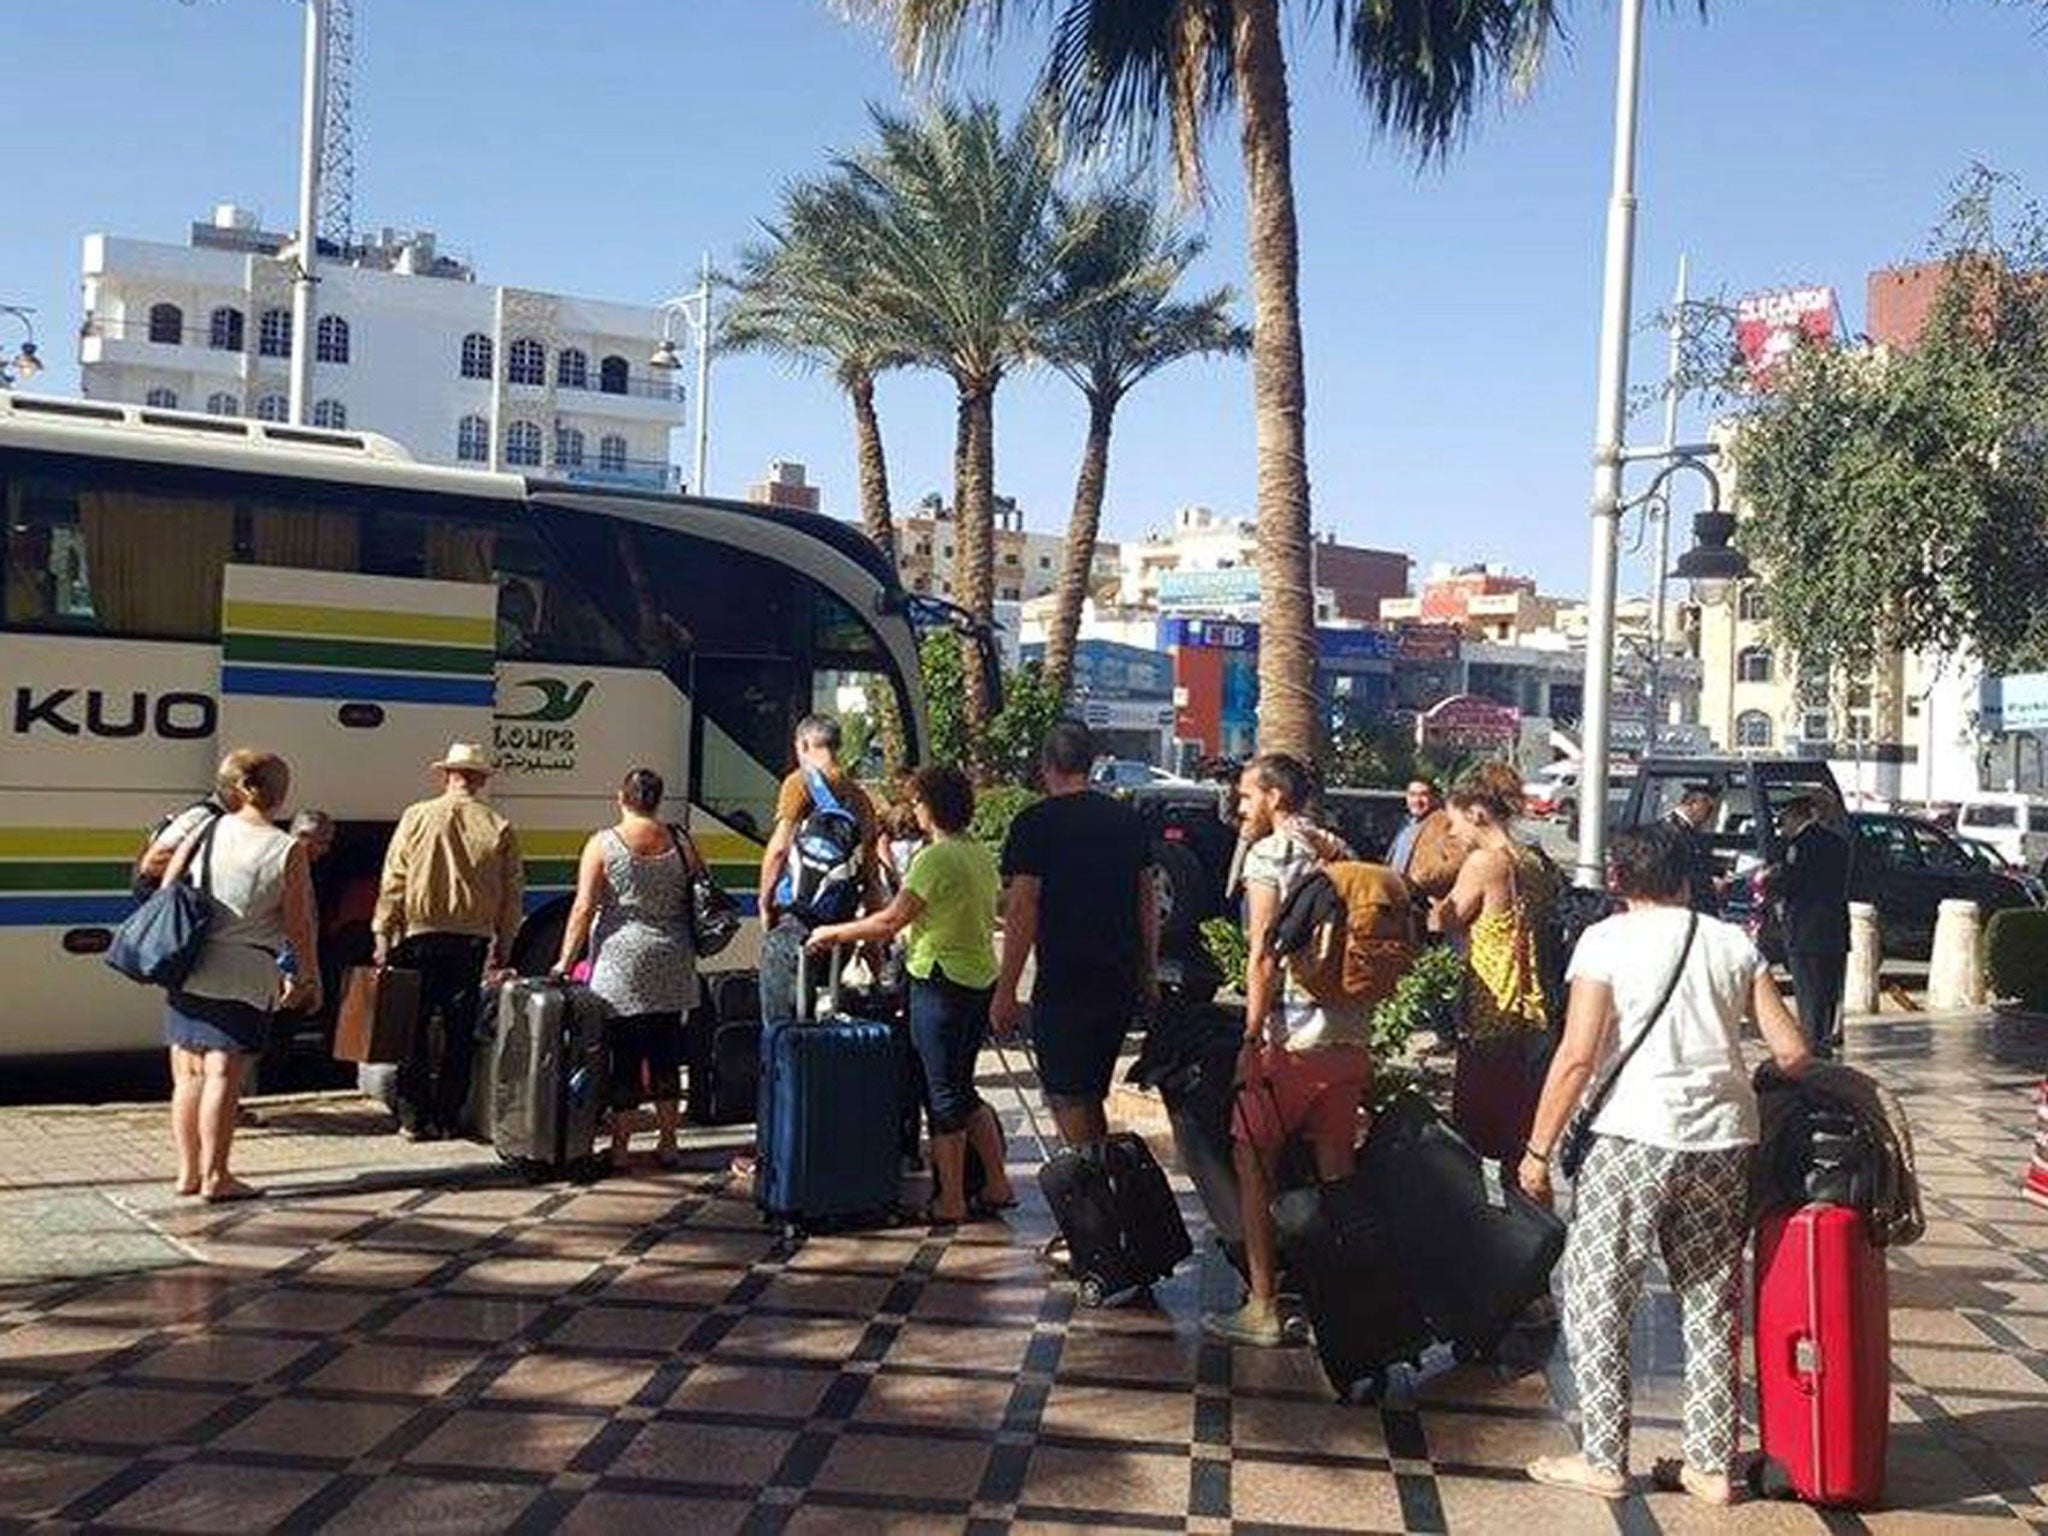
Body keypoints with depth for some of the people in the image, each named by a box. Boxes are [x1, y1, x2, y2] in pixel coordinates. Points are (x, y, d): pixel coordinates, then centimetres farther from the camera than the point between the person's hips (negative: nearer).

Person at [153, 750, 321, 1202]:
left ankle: (187, 1172, 20)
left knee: (188, 1074, 12)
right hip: (244, 976, -5)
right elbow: (299, 926, -5)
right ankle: (214, 1176, 2)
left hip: (186, 973, 5)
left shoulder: (204, 831, 5)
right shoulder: (287, 850, -8)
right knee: (223, 1075, -1)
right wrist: (309, 977, 7)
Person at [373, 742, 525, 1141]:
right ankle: (447, 1118, 11)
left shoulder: (417, 816, -1)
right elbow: (512, 894, 4)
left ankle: (414, 1117, 8)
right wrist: (503, 947, 12)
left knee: (413, 1029, 7)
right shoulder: (499, 828, 1)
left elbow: (393, 881, -1)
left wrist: (383, 935, 4)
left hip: (420, 936, -1)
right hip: (473, 940, 1)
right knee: (460, 1033, 8)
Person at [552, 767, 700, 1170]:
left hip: (621, 963, -3)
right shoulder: (681, 842, 5)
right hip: (672, 965, 3)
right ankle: (667, 1144, 17)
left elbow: (584, 908, -9)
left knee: (624, 1058, 0)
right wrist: (689, 946, 21)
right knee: (665, 1054, 11)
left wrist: (565, 960, -5)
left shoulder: (603, 844, -5)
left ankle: (620, 1147, 3)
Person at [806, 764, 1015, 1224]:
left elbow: (891, 921, -19)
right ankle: (996, 1185, 19)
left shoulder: (936, 859, -17)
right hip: (982, 979, 9)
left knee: (944, 1095, 1)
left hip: (942, 983, -8)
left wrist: (832, 933, -7)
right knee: (961, 1090, 18)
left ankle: (951, 1201, 7)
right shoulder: (982, 856, 10)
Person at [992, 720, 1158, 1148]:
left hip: (1065, 983, -6)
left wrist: (1006, 991, -10)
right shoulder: (1128, 819, 8)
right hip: (1122, 982, 6)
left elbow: (1023, 909, -13)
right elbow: (1148, 900, 13)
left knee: (1066, 1097, 4)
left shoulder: (1035, 823, -10)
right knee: (1090, 1093, 19)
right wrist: (1150, 974, 21)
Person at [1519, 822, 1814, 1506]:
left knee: (1597, 1297, 7)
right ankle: (1712, 1464, 20)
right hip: (1724, 1141, 5)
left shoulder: (1607, 939, -2)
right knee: (1713, 1306, 14)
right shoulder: (1734, 943, 10)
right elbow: (1792, 1052, 6)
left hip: (1633, 1140, -5)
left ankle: (1603, 1461, 9)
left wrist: (1538, 1149, -3)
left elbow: (1577, 1056, -9)